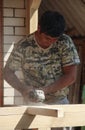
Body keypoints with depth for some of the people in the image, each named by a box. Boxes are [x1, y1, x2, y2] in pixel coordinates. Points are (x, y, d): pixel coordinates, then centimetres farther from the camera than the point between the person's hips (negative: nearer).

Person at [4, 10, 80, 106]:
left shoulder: (65, 43, -8)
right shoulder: (23, 46, -8)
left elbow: (71, 76, -8)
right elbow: (8, 72, 2)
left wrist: (45, 90, -18)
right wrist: (22, 89, -17)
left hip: (59, 101, 0)